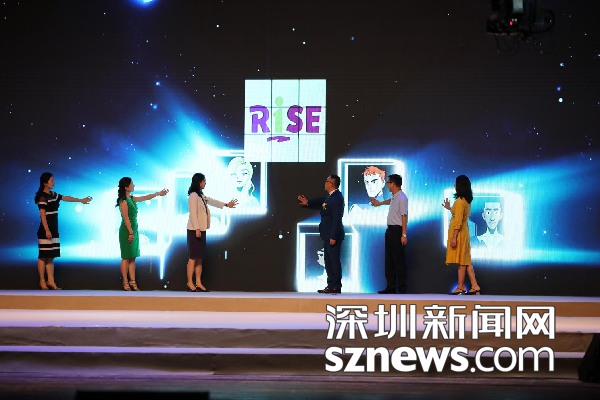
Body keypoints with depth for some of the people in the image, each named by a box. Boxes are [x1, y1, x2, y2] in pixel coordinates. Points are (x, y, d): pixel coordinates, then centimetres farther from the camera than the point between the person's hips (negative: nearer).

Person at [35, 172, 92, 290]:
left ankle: (50, 281, 11)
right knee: (43, 256, -3)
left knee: (51, 256, 9)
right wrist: (47, 230, -20)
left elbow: (66, 198, 27)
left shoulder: (52, 195, 13)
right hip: (46, 230, -9)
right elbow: (42, 214, -17)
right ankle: (42, 281, 2)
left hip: (53, 229, 9)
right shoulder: (43, 197, -12)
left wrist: (81, 200, 34)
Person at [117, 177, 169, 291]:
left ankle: (133, 282, 10)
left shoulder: (132, 199, 12)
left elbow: (146, 197, 25)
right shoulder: (123, 201, -13)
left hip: (134, 230, 9)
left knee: (132, 257, 8)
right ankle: (125, 283, 2)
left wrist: (158, 193, 29)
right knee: (126, 257, -3)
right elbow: (126, 218, -17)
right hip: (127, 231, -9)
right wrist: (130, 233, -18)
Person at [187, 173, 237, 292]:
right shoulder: (193, 196, -13)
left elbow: (211, 201, 32)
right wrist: (197, 229, -20)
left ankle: (198, 283, 12)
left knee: (200, 258, 9)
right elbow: (193, 214, -18)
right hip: (195, 230, -10)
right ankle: (190, 284, -5)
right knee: (194, 257, -8)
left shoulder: (201, 195, 16)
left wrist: (226, 205, 38)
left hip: (201, 230, 10)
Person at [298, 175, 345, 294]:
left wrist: (333, 237, -23)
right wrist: (308, 203, 26)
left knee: (334, 261, -5)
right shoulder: (330, 196, 13)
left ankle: (336, 287, -1)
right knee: (328, 261, 14)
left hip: (333, 235, -10)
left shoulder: (337, 198, -18)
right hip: (327, 235, 10)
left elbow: (337, 219, -21)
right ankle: (331, 285, 21)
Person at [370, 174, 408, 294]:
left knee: (399, 260, -6)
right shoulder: (394, 196, 12)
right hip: (390, 230, 10)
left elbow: (404, 217, -20)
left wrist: (404, 235, -24)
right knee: (389, 259, 10)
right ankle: (391, 286, 15)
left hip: (397, 230, -10)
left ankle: (402, 288, -3)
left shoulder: (401, 198, -16)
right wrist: (380, 203, 56)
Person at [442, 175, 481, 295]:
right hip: (465, 231, 9)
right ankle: (475, 286, 8)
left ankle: (461, 287, 2)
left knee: (461, 261, -3)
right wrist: (449, 208, 26)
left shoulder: (460, 201, -17)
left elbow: (458, 221, -20)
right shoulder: (467, 200, 11)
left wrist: (454, 237, -20)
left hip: (459, 232, -9)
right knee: (465, 260, 10)